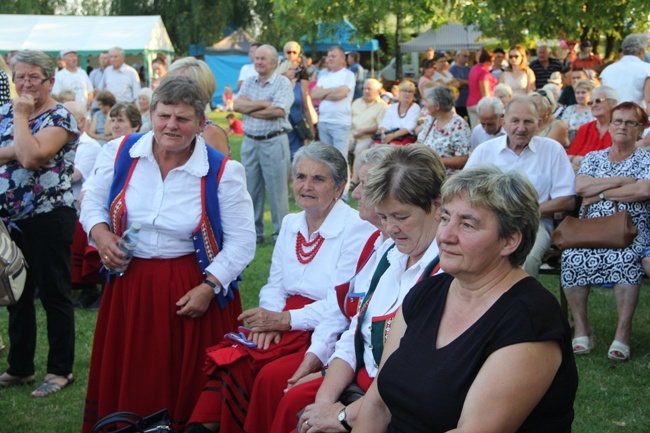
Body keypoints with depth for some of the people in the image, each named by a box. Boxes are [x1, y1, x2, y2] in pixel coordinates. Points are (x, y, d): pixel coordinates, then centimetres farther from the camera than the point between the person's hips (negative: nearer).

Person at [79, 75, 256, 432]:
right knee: (128, 385, 13)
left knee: (186, 387, 6)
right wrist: (100, 233, -9)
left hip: (191, 292, -3)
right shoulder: (120, 153, -2)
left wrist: (209, 288, -15)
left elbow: (241, 242, -6)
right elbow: (93, 202, 12)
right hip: (129, 286, 3)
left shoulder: (223, 172, -10)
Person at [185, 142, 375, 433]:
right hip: (284, 326, 6)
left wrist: (284, 319, -13)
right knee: (229, 360, -22)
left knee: (272, 374, -30)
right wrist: (270, 319, -6)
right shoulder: (290, 224, 13)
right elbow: (275, 285, 15)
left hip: (327, 333, -6)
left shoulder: (358, 229, -9)